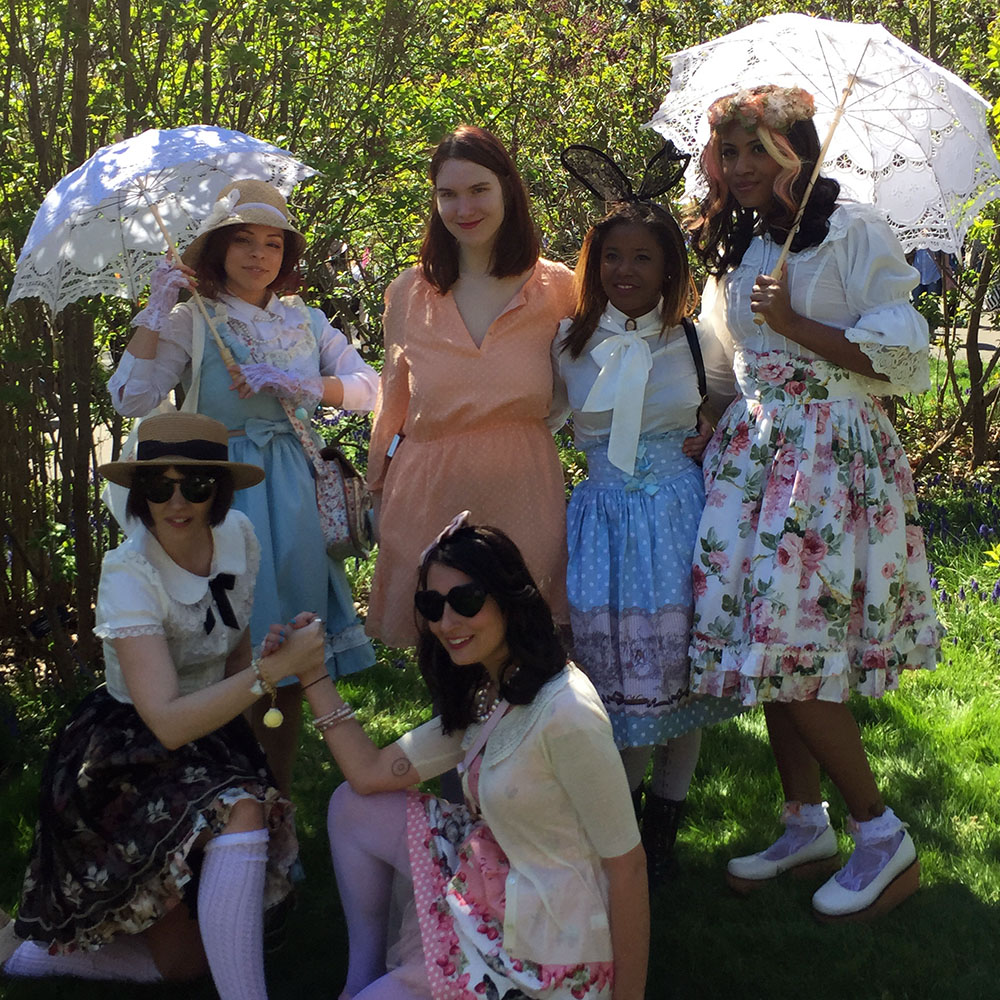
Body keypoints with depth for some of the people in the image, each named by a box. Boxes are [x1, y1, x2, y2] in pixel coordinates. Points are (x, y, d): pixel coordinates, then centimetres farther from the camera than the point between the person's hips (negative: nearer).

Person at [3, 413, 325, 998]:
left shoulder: (238, 537, -8)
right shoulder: (129, 577, -26)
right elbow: (167, 722, -35)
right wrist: (275, 669, -39)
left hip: (211, 733, 6)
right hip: (129, 750, -6)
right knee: (240, 812, -37)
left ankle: (51, 949, 26)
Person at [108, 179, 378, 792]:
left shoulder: (305, 321, 12)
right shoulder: (190, 321, 2)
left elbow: (369, 386, 2)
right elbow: (131, 400, -11)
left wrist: (303, 385, -12)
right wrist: (155, 313, -13)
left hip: (292, 489, 3)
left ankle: (280, 794, 16)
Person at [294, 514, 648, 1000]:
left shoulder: (565, 714, -27)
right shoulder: (482, 696, 3)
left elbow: (627, 867, -22)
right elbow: (370, 774, 5)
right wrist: (311, 674, 0)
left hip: (547, 947, -9)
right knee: (352, 806, 8)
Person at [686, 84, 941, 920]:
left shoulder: (855, 232, -5)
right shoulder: (737, 250, 17)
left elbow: (902, 356, -10)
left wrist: (795, 323, -15)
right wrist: (707, 425, 9)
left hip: (834, 455, -7)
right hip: (754, 455, 7)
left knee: (792, 651, -11)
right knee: (767, 642, 6)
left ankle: (885, 840, 3)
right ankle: (806, 826, 19)